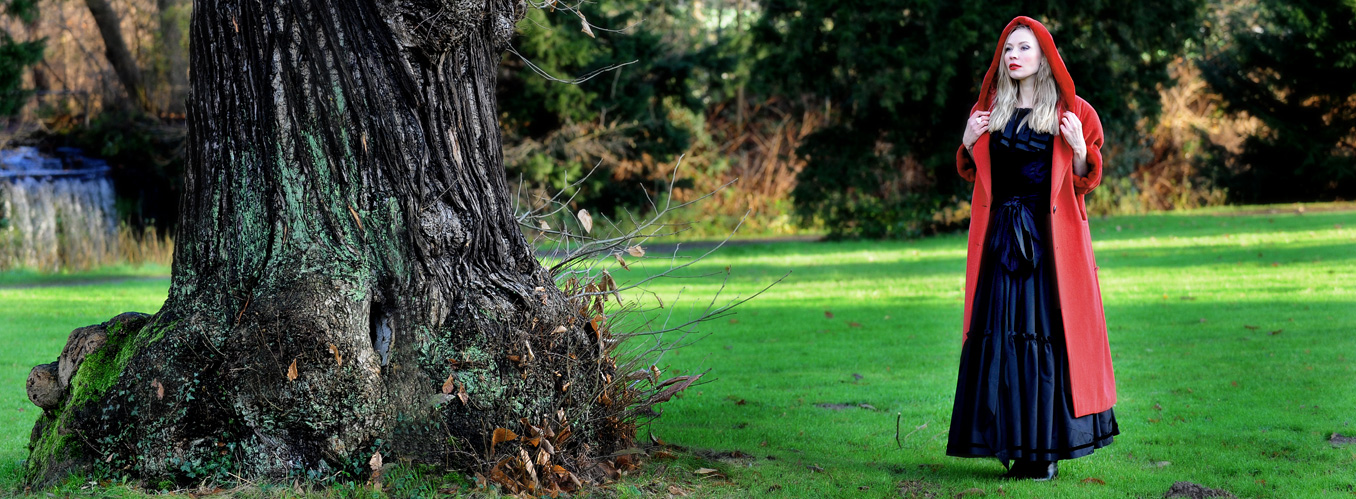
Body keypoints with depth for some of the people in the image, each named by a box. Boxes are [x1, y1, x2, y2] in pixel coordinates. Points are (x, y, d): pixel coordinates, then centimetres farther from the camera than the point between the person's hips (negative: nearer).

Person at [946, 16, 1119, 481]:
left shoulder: (1070, 111, 2)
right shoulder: (989, 109, 11)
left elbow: (1084, 180, 3)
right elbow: (971, 173, 18)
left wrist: (1079, 148, -15)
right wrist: (968, 142, -1)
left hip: (1051, 236, -3)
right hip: (1000, 237, 3)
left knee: (1048, 332, -6)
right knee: (1000, 333, -1)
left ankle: (1047, 446, -1)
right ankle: (1013, 442, 4)